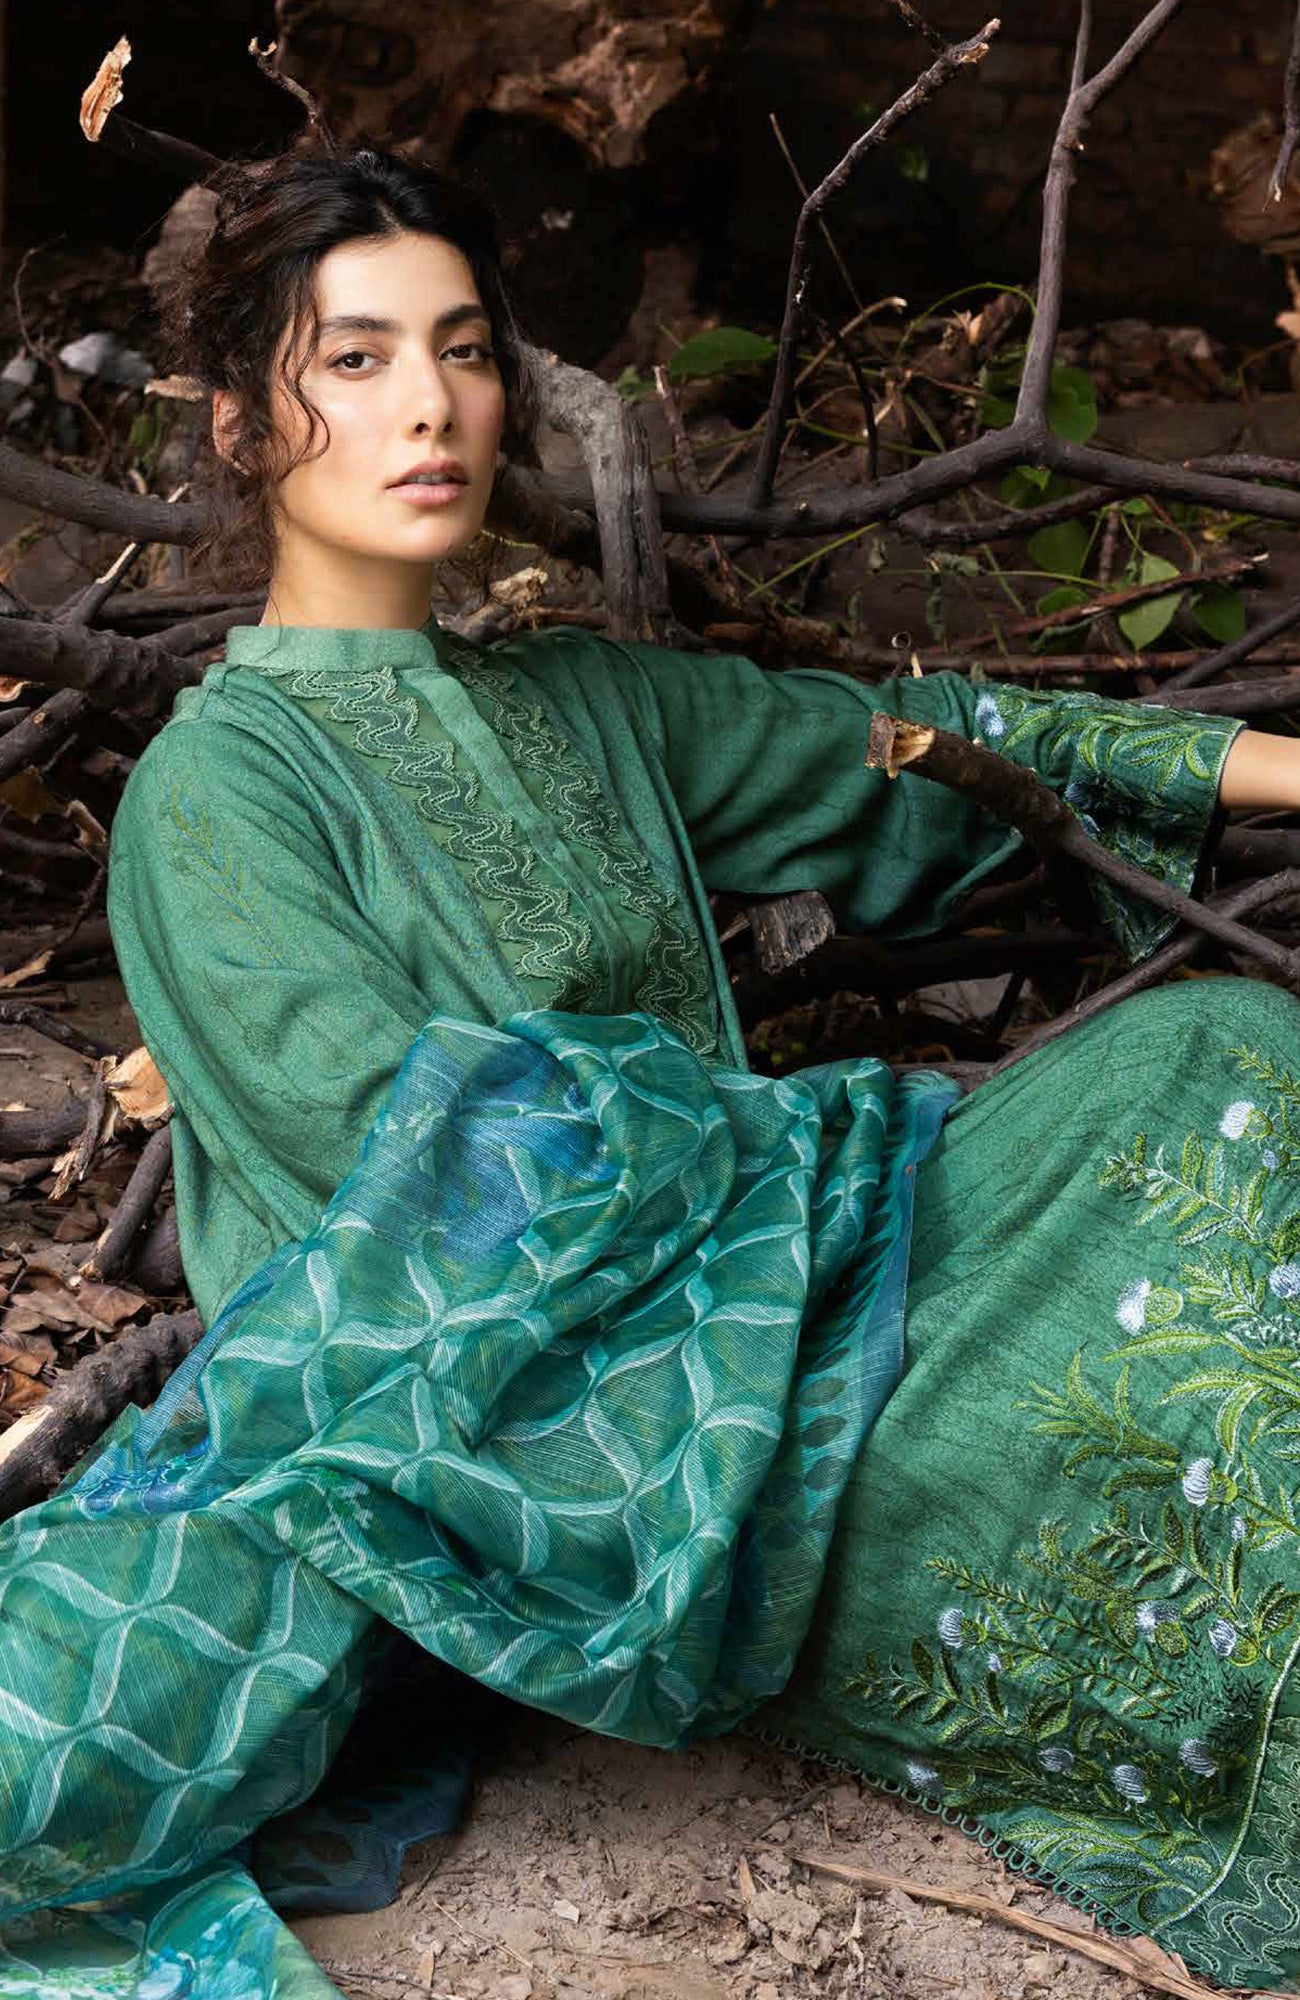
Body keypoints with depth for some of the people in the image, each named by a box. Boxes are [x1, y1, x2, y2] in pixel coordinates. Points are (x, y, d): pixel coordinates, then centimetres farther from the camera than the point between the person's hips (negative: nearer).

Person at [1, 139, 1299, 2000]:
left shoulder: (587, 702, 17)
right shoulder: (219, 785, -4)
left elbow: (906, 739, 22)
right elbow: (415, 1136, -15)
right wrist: (849, 1144, -13)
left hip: (723, 1277, 6)